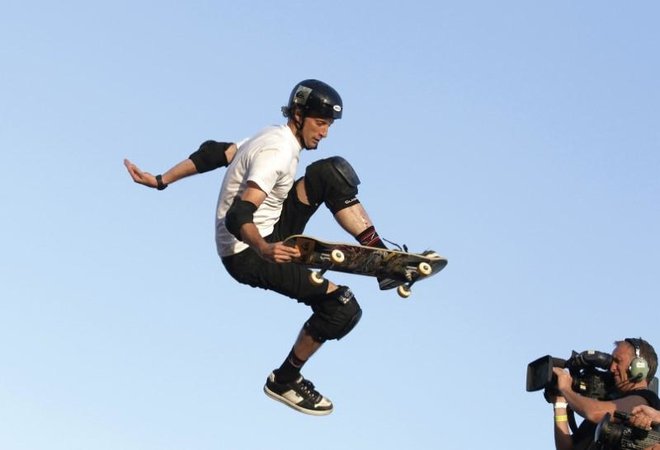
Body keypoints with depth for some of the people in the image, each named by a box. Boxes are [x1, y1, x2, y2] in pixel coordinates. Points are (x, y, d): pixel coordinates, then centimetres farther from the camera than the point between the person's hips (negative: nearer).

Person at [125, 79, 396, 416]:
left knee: (333, 173, -2)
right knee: (342, 307, -14)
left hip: (268, 235, 9)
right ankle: (285, 381, 4)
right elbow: (237, 217, -36)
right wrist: (263, 249, -54)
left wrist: (160, 181, 13)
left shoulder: (275, 137, 5)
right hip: (247, 255, -9)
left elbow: (215, 153, 9)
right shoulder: (278, 154, -25)